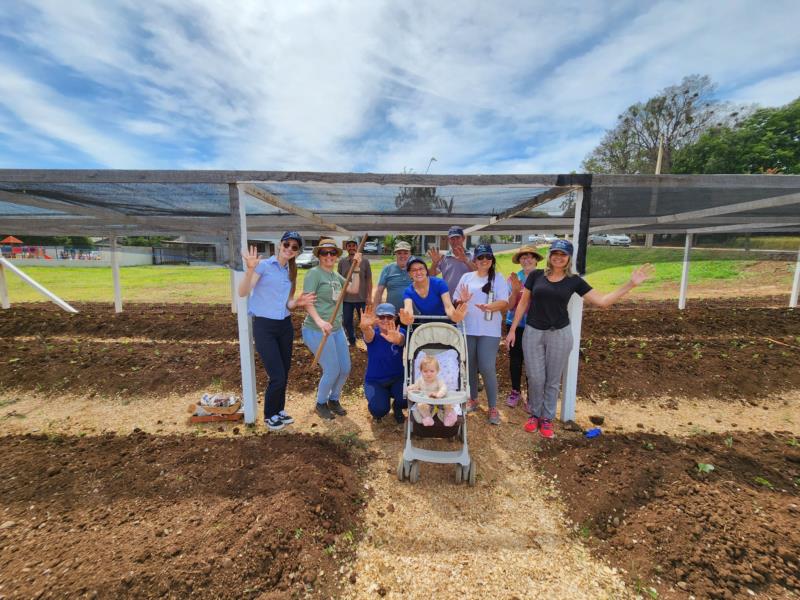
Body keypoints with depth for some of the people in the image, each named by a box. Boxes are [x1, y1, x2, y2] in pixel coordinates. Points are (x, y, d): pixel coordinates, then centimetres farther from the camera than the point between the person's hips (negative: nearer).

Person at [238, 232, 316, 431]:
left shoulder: (291, 273, 10)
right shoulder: (264, 265, -9)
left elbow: (286, 304, 11)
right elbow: (242, 292, -19)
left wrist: (297, 302, -11)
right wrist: (250, 269, -34)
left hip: (285, 326, 6)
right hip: (264, 327, -6)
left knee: (285, 374, 14)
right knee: (277, 377, -5)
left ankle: (279, 410, 37)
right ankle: (269, 415, 23)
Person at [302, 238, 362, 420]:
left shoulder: (336, 275, 13)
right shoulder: (315, 273, -11)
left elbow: (354, 289, 10)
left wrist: (356, 268, 2)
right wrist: (319, 321, -34)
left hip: (337, 328, 8)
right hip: (317, 330, -8)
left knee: (345, 368, 10)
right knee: (332, 371, -5)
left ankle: (334, 399, 34)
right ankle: (321, 404, 22)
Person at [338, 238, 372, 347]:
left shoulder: (365, 260, -4)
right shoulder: (342, 262, 1)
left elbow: (369, 279, -3)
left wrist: (369, 296, -6)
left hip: (362, 298, -2)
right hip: (346, 298, 3)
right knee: (347, 321, 13)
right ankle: (351, 341, 32)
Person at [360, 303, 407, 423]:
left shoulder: (400, 332, -13)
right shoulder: (372, 333, -14)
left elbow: (400, 340, -40)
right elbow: (368, 335, -41)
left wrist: (396, 339, -67)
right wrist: (364, 326, -67)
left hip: (397, 378, 1)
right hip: (375, 380, -1)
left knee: (406, 399, -27)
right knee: (379, 410, -25)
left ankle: (397, 407, 12)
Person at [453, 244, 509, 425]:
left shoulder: (498, 278, 1)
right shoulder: (466, 277, 9)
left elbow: (504, 303, -7)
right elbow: (456, 300, 9)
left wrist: (489, 306, -27)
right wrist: (463, 301, -13)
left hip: (489, 331, -3)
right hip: (467, 328, 3)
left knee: (487, 368, -5)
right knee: (470, 366, 12)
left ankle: (493, 407, 11)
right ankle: (473, 399, 32)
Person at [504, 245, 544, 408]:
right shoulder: (514, 278, -3)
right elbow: (510, 306, -4)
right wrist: (515, 289, -20)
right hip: (515, 324, 2)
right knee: (515, 359, 11)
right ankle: (515, 391, 30)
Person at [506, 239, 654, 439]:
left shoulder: (574, 280, -1)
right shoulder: (536, 275, -2)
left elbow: (602, 301, -2)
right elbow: (523, 303, 2)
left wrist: (631, 284, -11)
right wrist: (512, 329, 1)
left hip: (559, 334, 1)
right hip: (533, 333, 0)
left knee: (553, 379, 11)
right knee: (535, 378, 5)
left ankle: (547, 418, 29)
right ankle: (534, 414, 29)